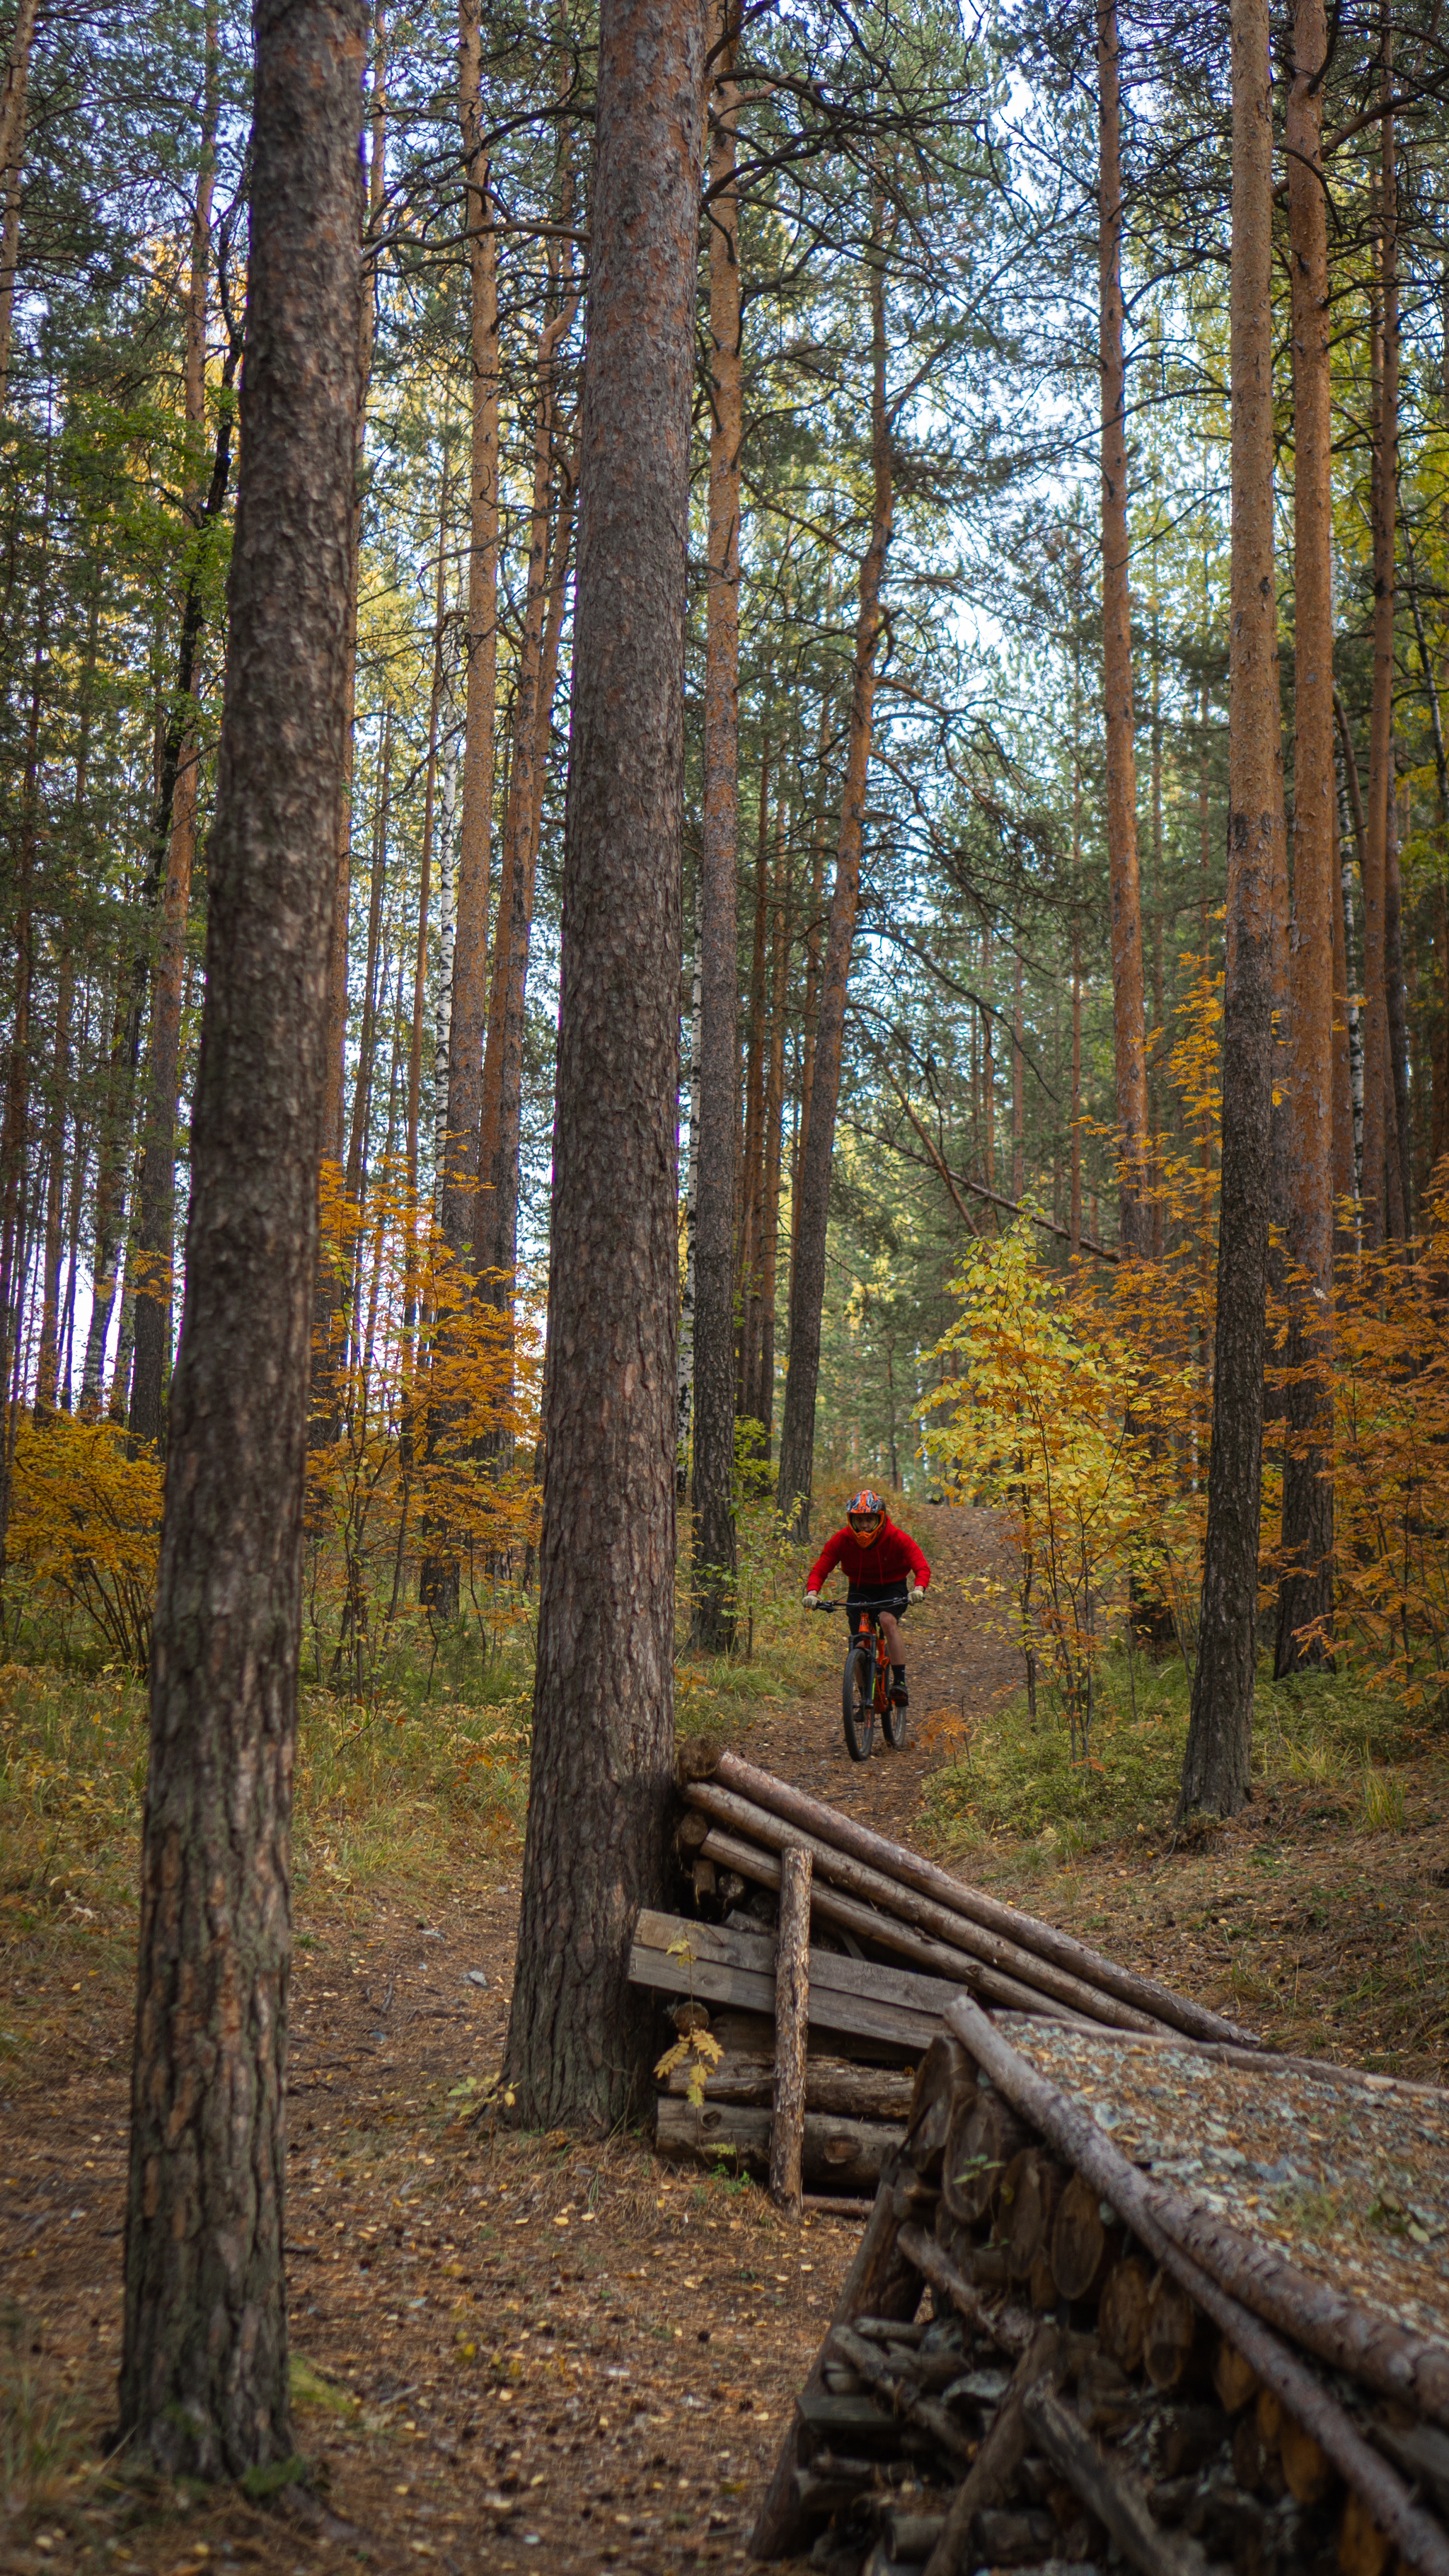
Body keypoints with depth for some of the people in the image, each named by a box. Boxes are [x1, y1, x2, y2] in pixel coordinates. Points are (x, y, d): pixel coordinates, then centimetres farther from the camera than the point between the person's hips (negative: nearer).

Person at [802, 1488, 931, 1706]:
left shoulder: (896, 1538, -22)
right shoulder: (841, 1540, -18)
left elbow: (922, 1567, -26)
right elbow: (819, 1569, -18)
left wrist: (918, 1589, -47)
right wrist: (812, 1593, -38)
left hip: (892, 1588, -2)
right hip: (859, 1589, 2)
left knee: (888, 1621, -32)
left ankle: (900, 1683, -30)